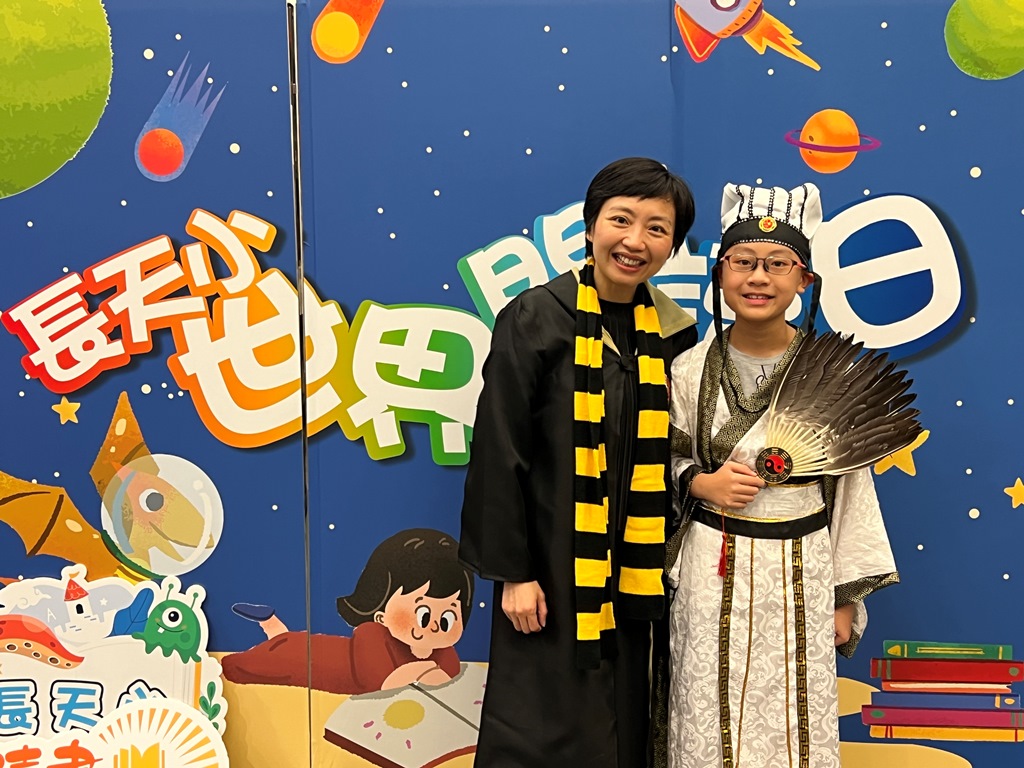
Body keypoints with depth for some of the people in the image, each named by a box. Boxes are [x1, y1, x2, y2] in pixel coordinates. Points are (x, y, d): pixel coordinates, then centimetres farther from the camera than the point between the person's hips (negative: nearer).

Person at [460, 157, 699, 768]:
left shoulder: (673, 331, 5)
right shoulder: (536, 319, -9)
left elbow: (671, 456, 13)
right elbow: (499, 451, -11)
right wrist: (512, 571, -12)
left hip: (631, 575, 5)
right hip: (552, 567, -4)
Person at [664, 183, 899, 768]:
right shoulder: (690, 371, -4)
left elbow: (851, 485, 0)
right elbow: (659, 464, 7)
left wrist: (847, 597, 2)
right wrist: (699, 483, -15)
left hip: (800, 571, 0)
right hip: (712, 571, 0)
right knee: (710, 720, 9)